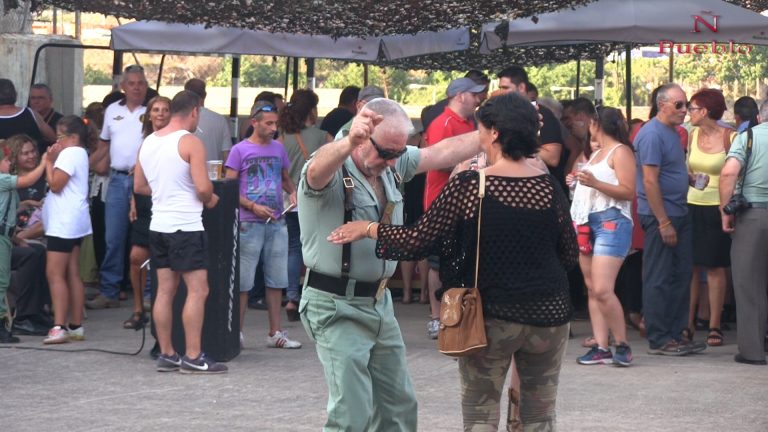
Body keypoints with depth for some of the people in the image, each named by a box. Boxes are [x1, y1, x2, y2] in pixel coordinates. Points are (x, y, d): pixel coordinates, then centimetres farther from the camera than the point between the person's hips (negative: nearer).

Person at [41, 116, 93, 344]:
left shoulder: (69, 154, -12)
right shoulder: (79, 153, 19)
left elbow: (55, 184, -17)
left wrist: (49, 161, -7)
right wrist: (53, 160, 5)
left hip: (64, 222, -11)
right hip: (72, 222, 11)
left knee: (55, 274, -12)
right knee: (72, 274, 10)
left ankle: (59, 327, -18)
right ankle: (76, 326, 12)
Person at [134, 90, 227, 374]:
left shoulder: (148, 142, 10)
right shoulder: (190, 142, -12)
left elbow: (139, 186, 17)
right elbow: (203, 187, -19)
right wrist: (209, 199, 2)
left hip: (158, 225, 8)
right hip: (186, 226, -8)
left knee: (165, 290, 10)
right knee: (198, 290, -5)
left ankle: (166, 354, 12)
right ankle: (193, 357, -8)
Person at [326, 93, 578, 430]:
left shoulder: (468, 186, -12)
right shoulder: (549, 188, -3)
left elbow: (417, 242, -11)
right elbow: (570, 255, 5)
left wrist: (368, 229, 4)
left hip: (491, 316, -3)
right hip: (549, 314, 3)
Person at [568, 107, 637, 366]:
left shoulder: (620, 151, -4)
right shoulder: (596, 153, 23)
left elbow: (628, 191, -13)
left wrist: (594, 183, -20)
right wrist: (578, 181, 16)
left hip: (611, 221, -9)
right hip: (587, 223, 9)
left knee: (602, 290, -17)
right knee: (592, 288, 3)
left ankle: (623, 345, -9)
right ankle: (601, 348, 2)